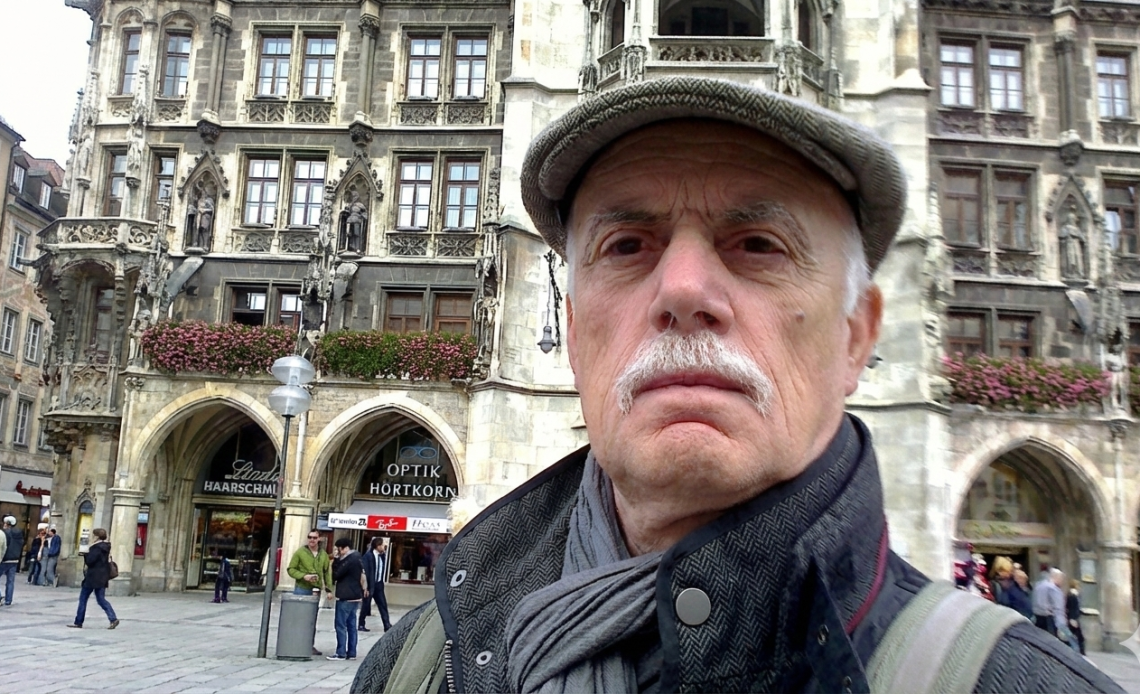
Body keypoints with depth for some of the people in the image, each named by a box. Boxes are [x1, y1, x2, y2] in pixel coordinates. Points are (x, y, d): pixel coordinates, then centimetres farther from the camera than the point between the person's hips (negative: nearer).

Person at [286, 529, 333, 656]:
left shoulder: (324, 554, 8)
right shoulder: (300, 552, -2)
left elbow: (327, 573, 10)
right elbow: (291, 569, -2)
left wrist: (329, 589, 5)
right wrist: (303, 576, -16)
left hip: (316, 590, 4)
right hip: (301, 589, -4)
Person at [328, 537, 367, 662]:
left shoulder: (349, 560, -16)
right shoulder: (357, 559, 14)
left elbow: (336, 575, -13)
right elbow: (362, 577, 18)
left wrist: (335, 561, -3)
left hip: (346, 597, -10)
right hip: (355, 596, 10)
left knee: (341, 625, -5)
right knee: (351, 625, 11)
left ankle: (341, 653, -5)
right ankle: (351, 653, 14)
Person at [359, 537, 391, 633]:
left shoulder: (382, 556, 6)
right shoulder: (368, 555, -14)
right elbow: (365, 571, -16)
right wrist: (366, 586, -18)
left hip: (378, 584, 6)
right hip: (369, 585, -6)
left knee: (383, 604, 5)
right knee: (366, 605, 4)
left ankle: (387, 625, 7)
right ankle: (361, 625, 17)